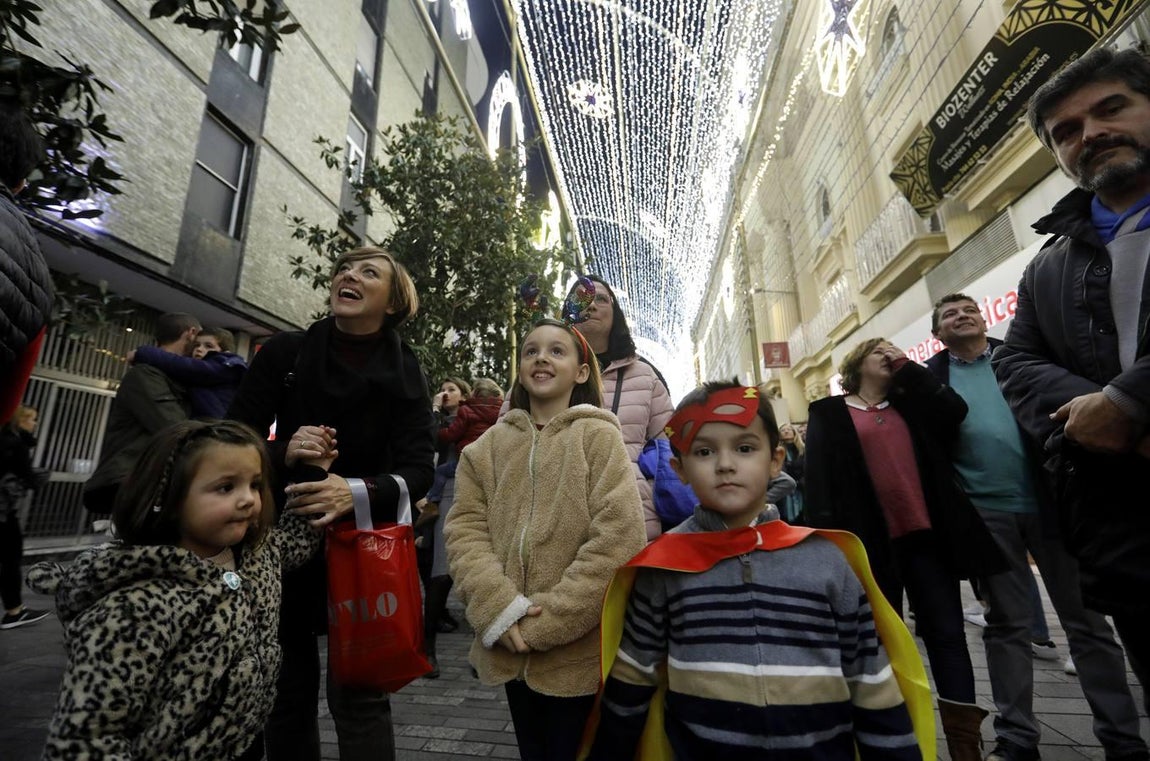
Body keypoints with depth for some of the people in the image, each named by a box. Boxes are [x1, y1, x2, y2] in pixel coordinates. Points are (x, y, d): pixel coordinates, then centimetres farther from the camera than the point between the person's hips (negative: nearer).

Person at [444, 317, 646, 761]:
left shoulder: (598, 437, -9)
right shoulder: (489, 445, 3)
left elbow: (620, 539, -16)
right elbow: (464, 530, -1)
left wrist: (546, 621, -16)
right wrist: (500, 609, -15)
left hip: (579, 653, -3)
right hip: (510, 651, 4)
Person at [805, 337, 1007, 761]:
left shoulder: (909, 403, 17)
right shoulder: (828, 415, 4)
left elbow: (954, 411, -4)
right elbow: (819, 479, -5)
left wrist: (907, 367, 1)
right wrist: (829, 538, -15)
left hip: (925, 533, 3)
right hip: (872, 541, -3)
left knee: (947, 633, 5)